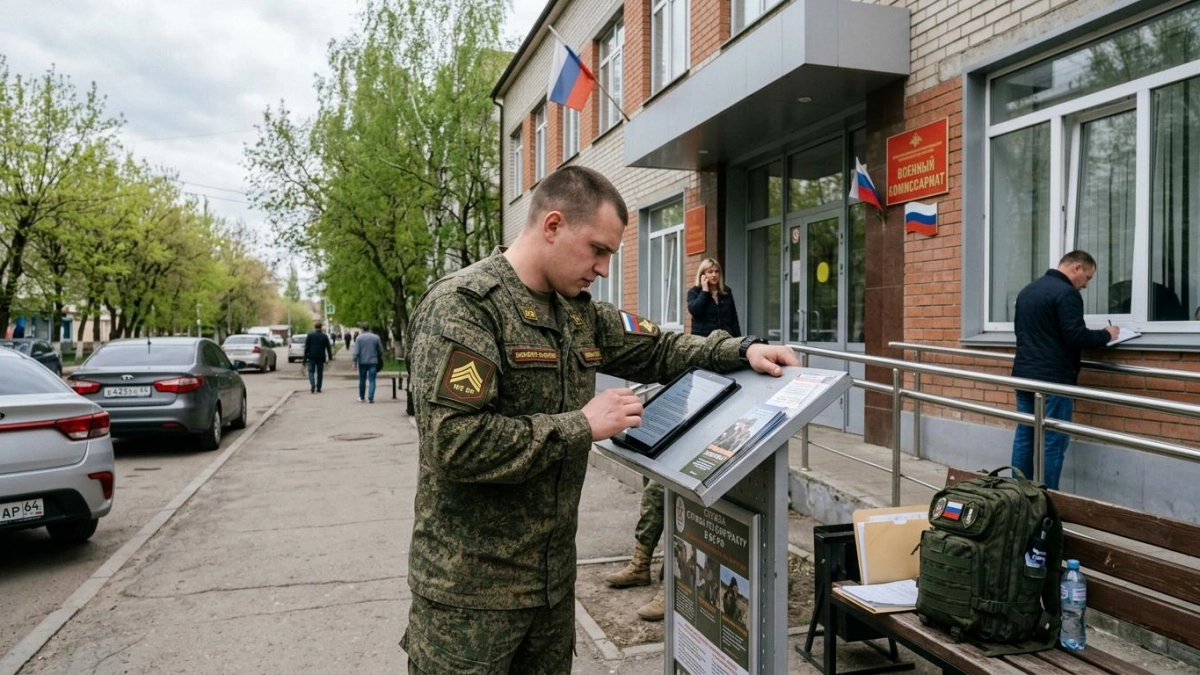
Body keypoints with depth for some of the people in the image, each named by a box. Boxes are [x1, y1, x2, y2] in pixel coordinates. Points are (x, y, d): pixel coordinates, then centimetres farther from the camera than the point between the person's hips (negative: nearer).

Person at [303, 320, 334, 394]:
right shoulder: (324, 336, 1)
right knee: (320, 372, 8)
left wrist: (305, 357, -1)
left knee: (311, 371, 5)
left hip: (311, 357, -1)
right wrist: (330, 357, 14)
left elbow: (306, 347, -4)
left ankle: (312, 385, -17)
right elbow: (328, 347, 5)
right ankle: (318, 389, 8)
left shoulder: (309, 335, -3)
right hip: (321, 357, 1)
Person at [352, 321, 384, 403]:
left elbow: (356, 351, -8)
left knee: (362, 380, 14)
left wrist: (355, 362, -3)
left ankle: (361, 397, 25)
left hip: (362, 362, 0)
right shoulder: (376, 337, 1)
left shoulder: (359, 338, -4)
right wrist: (379, 360, 22)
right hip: (373, 362, 0)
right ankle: (370, 398, -10)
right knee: (372, 380, 0)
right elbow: (380, 351, 7)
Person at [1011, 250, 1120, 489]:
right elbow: (1076, 336, -17)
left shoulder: (1027, 290, 16)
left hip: (1023, 374, 8)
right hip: (1052, 379, -8)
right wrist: (1106, 335, -2)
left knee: (1024, 435, 10)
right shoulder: (1066, 292, -12)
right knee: (1053, 442, -2)